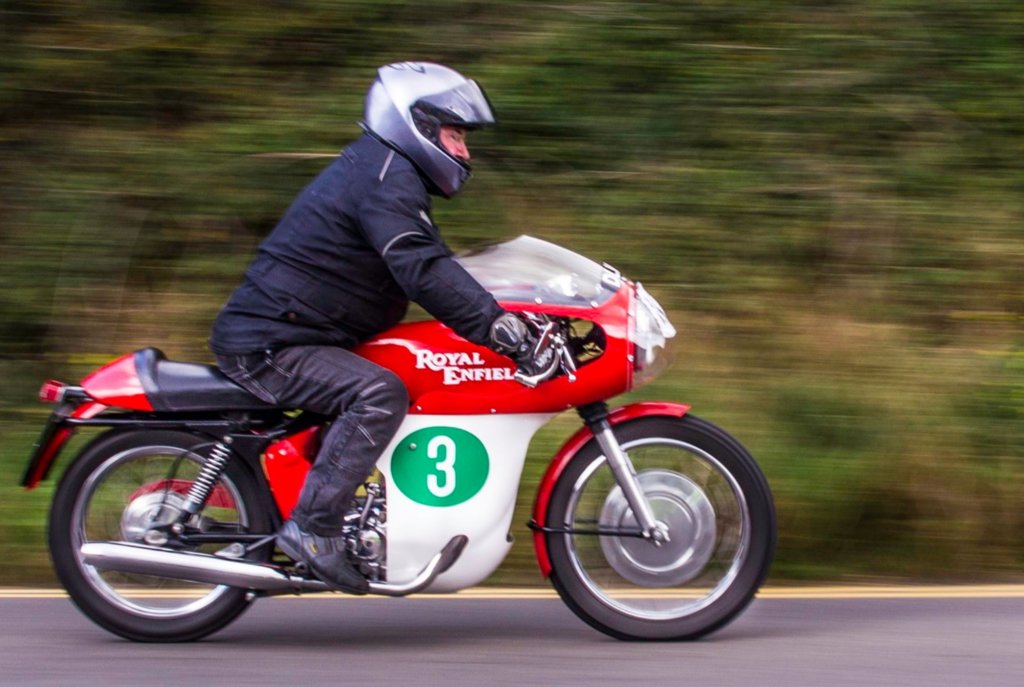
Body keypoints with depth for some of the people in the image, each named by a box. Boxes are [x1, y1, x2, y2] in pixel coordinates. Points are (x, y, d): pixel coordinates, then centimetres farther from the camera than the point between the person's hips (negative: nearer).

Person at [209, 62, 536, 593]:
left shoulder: (378, 170, 20)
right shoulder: (388, 177, -14)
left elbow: (430, 266, 26)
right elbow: (421, 270, -28)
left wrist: (496, 315, 20)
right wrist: (496, 324, -33)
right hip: (270, 344, -11)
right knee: (379, 394, -28)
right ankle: (312, 526, -29)